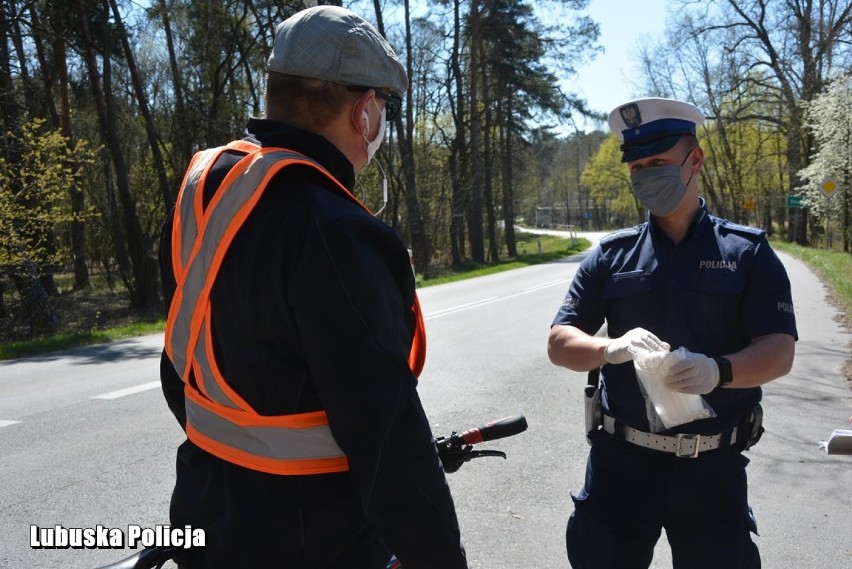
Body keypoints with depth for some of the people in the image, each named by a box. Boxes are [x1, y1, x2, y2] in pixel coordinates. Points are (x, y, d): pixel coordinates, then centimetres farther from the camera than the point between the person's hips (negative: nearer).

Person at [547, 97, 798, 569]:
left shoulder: (748, 252, -1)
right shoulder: (610, 255, 2)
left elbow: (779, 351, -8)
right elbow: (559, 343, -2)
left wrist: (719, 370, -29)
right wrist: (610, 348, -24)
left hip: (713, 465, -1)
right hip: (620, 459, 2)